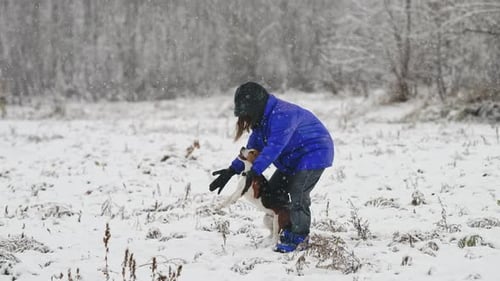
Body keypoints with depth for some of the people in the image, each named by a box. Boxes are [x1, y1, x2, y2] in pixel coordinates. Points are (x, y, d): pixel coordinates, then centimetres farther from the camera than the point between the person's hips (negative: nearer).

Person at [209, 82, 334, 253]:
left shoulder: (282, 115, -29)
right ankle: (290, 229, 18)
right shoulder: (262, 118, 4)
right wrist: (233, 170, -5)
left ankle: (299, 238, -7)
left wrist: (255, 171, -43)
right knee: (273, 189, 9)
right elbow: (253, 147, 6)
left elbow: (274, 147, -37)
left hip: (314, 153, -11)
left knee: (298, 195, -19)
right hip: (293, 158, 11)